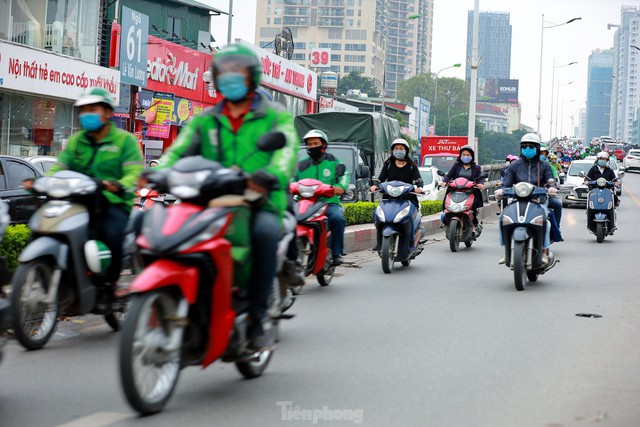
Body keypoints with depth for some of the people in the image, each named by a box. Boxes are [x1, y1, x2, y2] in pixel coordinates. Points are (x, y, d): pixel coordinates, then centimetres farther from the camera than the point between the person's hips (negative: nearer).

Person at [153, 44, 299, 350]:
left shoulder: (276, 116, 9)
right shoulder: (205, 121, 20)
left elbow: (288, 149, -11)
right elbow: (180, 149, 5)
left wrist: (271, 175, -35)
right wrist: (158, 172, -19)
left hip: (260, 203, -3)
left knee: (265, 231, -37)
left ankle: (258, 315, -27)